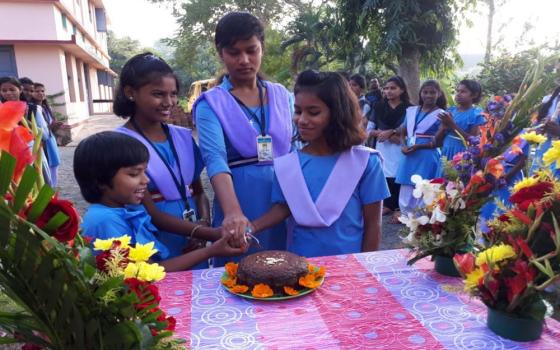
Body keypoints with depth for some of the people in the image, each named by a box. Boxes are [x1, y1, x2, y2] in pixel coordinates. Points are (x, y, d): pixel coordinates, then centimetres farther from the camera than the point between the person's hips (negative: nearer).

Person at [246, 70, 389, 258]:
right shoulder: (287, 164, -6)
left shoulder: (364, 162, -11)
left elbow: (372, 223, -6)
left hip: (348, 263, -1)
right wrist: (252, 227, -16)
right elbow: (283, 207, 0)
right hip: (301, 261, 2)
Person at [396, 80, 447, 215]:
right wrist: (404, 146, -8)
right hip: (409, 157, 5)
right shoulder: (411, 111, 10)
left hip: (427, 159, -4)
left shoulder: (440, 115, -3)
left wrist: (418, 146, -18)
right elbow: (403, 133, 12)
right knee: (405, 196, 8)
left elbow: (438, 142, -6)